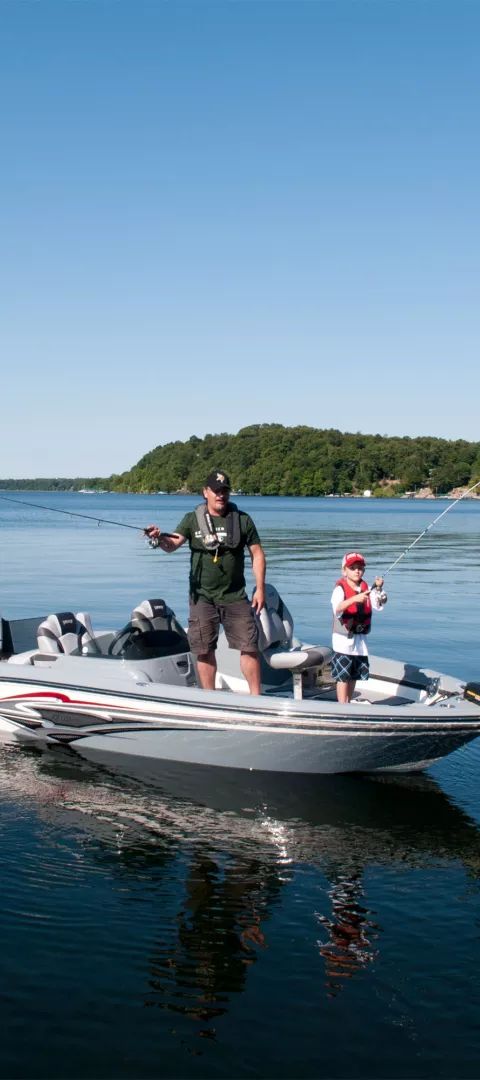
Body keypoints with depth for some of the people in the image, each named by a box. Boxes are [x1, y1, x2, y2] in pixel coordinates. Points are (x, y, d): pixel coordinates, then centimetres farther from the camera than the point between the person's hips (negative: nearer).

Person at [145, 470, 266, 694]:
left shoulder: (242, 519, 4)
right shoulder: (192, 519, 3)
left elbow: (257, 554, 6)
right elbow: (173, 544, -9)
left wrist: (260, 588, -1)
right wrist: (160, 538, -32)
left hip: (235, 596, 0)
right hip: (202, 597, 0)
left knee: (249, 647, -2)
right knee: (204, 650, 4)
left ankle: (256, 697, 9)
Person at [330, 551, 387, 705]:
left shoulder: (366, 588, 5)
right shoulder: (340, 588, -13)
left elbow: (378, 606, -7)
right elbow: (337, 608, -31)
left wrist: (379, 589, -23)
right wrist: (355, 598, -45)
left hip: (360, 638, 6)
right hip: (343, 638, -6)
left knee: (354, 675, 15)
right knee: (343, 676, -5)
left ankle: (348, 703, 26)